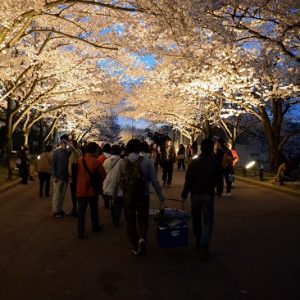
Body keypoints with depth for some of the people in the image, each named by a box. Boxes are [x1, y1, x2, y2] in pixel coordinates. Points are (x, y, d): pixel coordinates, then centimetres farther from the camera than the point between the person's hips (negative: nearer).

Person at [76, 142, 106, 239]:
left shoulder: (79, 160, -5)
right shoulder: (96, 162, -14)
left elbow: (77, 173, 6)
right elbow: (103, 175, -10)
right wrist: (98, 184, 7)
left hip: (81, 190, 1)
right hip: (92, 190, -1)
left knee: (81, 211, 6)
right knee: (94, 210, 17)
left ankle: (80, 232, 4)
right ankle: (95, 226, 33)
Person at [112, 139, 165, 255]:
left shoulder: (121, 163, -5)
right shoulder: (147, 162, -7)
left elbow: (117, 181, -2)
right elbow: (154, 180, -4)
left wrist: (114, 194, 12)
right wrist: (160, 195, 6)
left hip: (128, 196, 0)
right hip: (143, 196, 0)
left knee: (130, 222, 14)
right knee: (143, 219, 17)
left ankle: (136, 247, 18)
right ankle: (142, 238, -8)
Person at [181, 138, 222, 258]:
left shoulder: (194, 162, -7)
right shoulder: (215, 164, -4)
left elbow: (188, 180, -8)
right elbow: (218, 180, 5)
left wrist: (184, 194, -2)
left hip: (195, 194, 1)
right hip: (209, 194, -1)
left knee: (196, 219, 17)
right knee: (208, 221, 2)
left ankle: (198, 242, 28)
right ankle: (204, 245, -13)